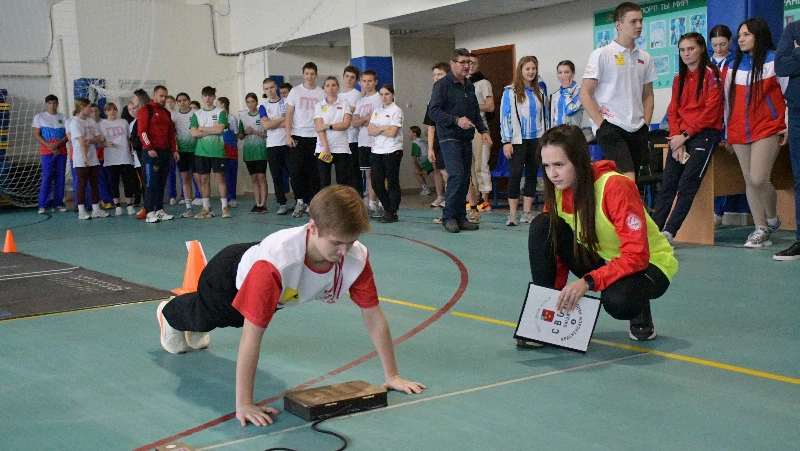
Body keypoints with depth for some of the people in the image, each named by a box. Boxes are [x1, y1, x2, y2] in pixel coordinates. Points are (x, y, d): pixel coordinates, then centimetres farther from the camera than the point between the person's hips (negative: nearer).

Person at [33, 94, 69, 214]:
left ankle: (58, 203, 7)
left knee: (60, 177, 2)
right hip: (47, 151, -2)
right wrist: (49, 146, -11)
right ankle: (43, 205, -5)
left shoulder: (63, 118, 12)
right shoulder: (39, 117, 7)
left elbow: (68, 135, 6)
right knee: (47, 177, -9)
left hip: (61, 151, 3)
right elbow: (36, 135, 1)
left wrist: (57, 144, -11)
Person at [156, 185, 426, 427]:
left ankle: (195, 330, 73)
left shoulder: (357, 258, -39)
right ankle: (169, 313, 69)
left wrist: (392, 376, -21)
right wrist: (244, 405, -45)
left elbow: (373, 316, -26)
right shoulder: (275, 261, -53)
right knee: (203, 316, 32)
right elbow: (252, 335, -48)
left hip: (279, 295, 4)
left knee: (230, 319, 38)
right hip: (232, 277, -4)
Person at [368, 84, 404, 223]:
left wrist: (377, 130, -3)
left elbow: (392, 133, -14)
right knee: (376, 183, 5)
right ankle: (388, 210, 18)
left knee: (392, 183, -1)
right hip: (377, 151, 7)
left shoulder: (396, 110, -5)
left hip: (392, 151, -7)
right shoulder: (377, 111, 15)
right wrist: (383, 128, -10)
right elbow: (370, 131, 5)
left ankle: (392, 213, 7)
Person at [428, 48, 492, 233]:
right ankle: (449, 217, -7)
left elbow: (476, 112, 25)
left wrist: (483, 130, 11)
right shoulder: (442, 85, -6)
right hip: (449, 138, -7)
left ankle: (460, 218, 12)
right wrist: (457, 120, -19)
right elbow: (433, 111, -14)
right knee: (457, 175, -16)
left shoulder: (469, 86, 18)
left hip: (466, 139, 8)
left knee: (465, 178, 6)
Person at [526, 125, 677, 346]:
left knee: (616, 300, -40)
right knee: (541, 227, -18)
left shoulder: (616, 187, -29)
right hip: (598, 258, 6)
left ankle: (642, 316, -1)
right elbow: (555, 248, -3)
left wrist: (588, 281, -42)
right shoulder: (558, 188, -10)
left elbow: (637, 255, -32)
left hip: (648, 263, -5)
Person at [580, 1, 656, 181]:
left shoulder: (645, 58, 13)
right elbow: (585, 94, -6)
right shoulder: (602, 55, -3)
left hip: (637, 129, 6)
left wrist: (646, 124, 8)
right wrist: (602, 124, -11)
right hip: (610, 127, -6)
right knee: (628, 180, -19)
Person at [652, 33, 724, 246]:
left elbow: (711, 111, -10)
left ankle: (668, 233, -17)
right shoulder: (679, 77, 17)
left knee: (687, 185, -15)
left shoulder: (711, 74, -2)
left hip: (704, 134, -6)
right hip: (680, 137, 6)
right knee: (667, 185, -4)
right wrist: (676, 138, -3)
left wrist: (685, 135, -11)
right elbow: (673, 110, 12)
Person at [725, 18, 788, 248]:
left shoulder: (774, 61, -1)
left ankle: (772, 219, 10)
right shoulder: (734, 66, 14)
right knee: (750, 182, 4)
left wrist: (788, 125, -6)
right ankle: (761, 229, 10)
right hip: (740, 131, 5)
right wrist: (727, 131, 17)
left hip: (767, 128, -5)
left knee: (759, 179, -16)